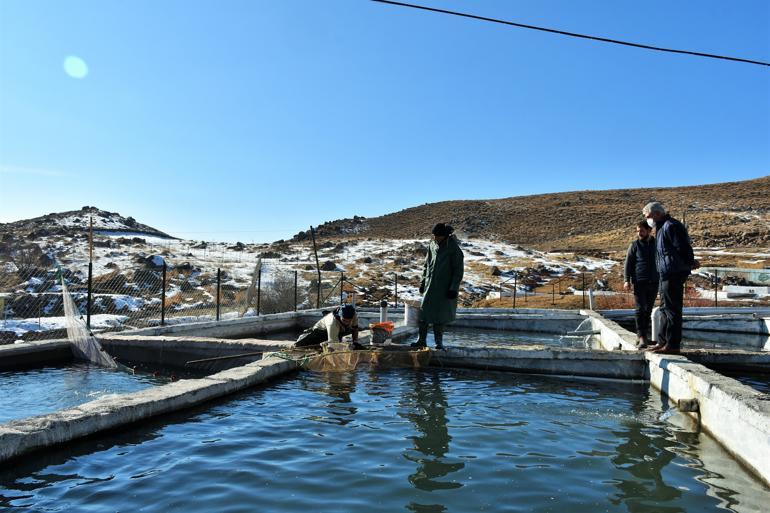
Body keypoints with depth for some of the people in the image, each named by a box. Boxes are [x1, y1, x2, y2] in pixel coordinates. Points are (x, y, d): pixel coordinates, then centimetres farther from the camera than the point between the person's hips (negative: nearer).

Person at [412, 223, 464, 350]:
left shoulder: (454, 249, -11)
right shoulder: (432, 245, 5)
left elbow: (458, 271, -9)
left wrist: (453, 288, -12)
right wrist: (423, 281, 12)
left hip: (444, 289, -4)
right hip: (430, 286, 4)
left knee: (441, 315, 4)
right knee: (424, 311, 1)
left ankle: (439, 342, 17)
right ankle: (421, 340, 9)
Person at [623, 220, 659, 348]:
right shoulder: (634, 245, 2)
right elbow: (628, 264, -1)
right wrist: (626, 280, -11)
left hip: (654, 282, 3)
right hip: (639, 282, -3)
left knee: (648, 310, 7)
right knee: (640, 309, -10)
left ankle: (644, 335, 15)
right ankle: (642, 338, -14)